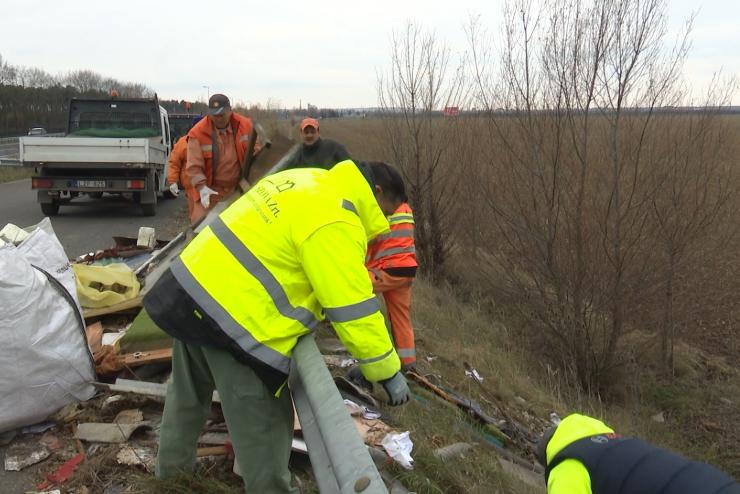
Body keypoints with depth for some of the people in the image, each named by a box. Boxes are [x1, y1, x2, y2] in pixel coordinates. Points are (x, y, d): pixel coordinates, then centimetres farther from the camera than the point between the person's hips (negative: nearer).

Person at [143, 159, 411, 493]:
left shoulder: (307, 181, 11)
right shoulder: (334, 223, -18)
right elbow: (354, 309, -18)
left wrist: (319, 306, 26)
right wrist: (389, 373, -7)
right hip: (234, 318, -10)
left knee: (189, 392, 30)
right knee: (262, 428, 5)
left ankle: (171, 465, 52)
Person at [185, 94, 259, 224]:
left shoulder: (245, 125, -1)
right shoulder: (197, 133, -10)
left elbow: (254, 150, 12)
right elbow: (194, 166, -13)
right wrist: (202, 187, -28)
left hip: (238, 188, 3)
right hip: (210, 190, -3)